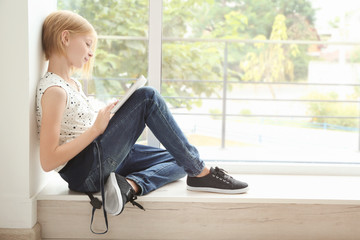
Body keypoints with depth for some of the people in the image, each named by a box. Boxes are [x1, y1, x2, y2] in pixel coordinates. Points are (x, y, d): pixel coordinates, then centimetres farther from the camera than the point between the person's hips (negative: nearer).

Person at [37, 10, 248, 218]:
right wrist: (96, 129, -20)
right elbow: (48, 161, -22)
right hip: (84, 172, -10)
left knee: (180, 160, 11)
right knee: (146, 97, -15)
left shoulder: (72, 84, 14)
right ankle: (200, 172, -12)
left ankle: (131, 184, -16)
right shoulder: (53, 90, -16)